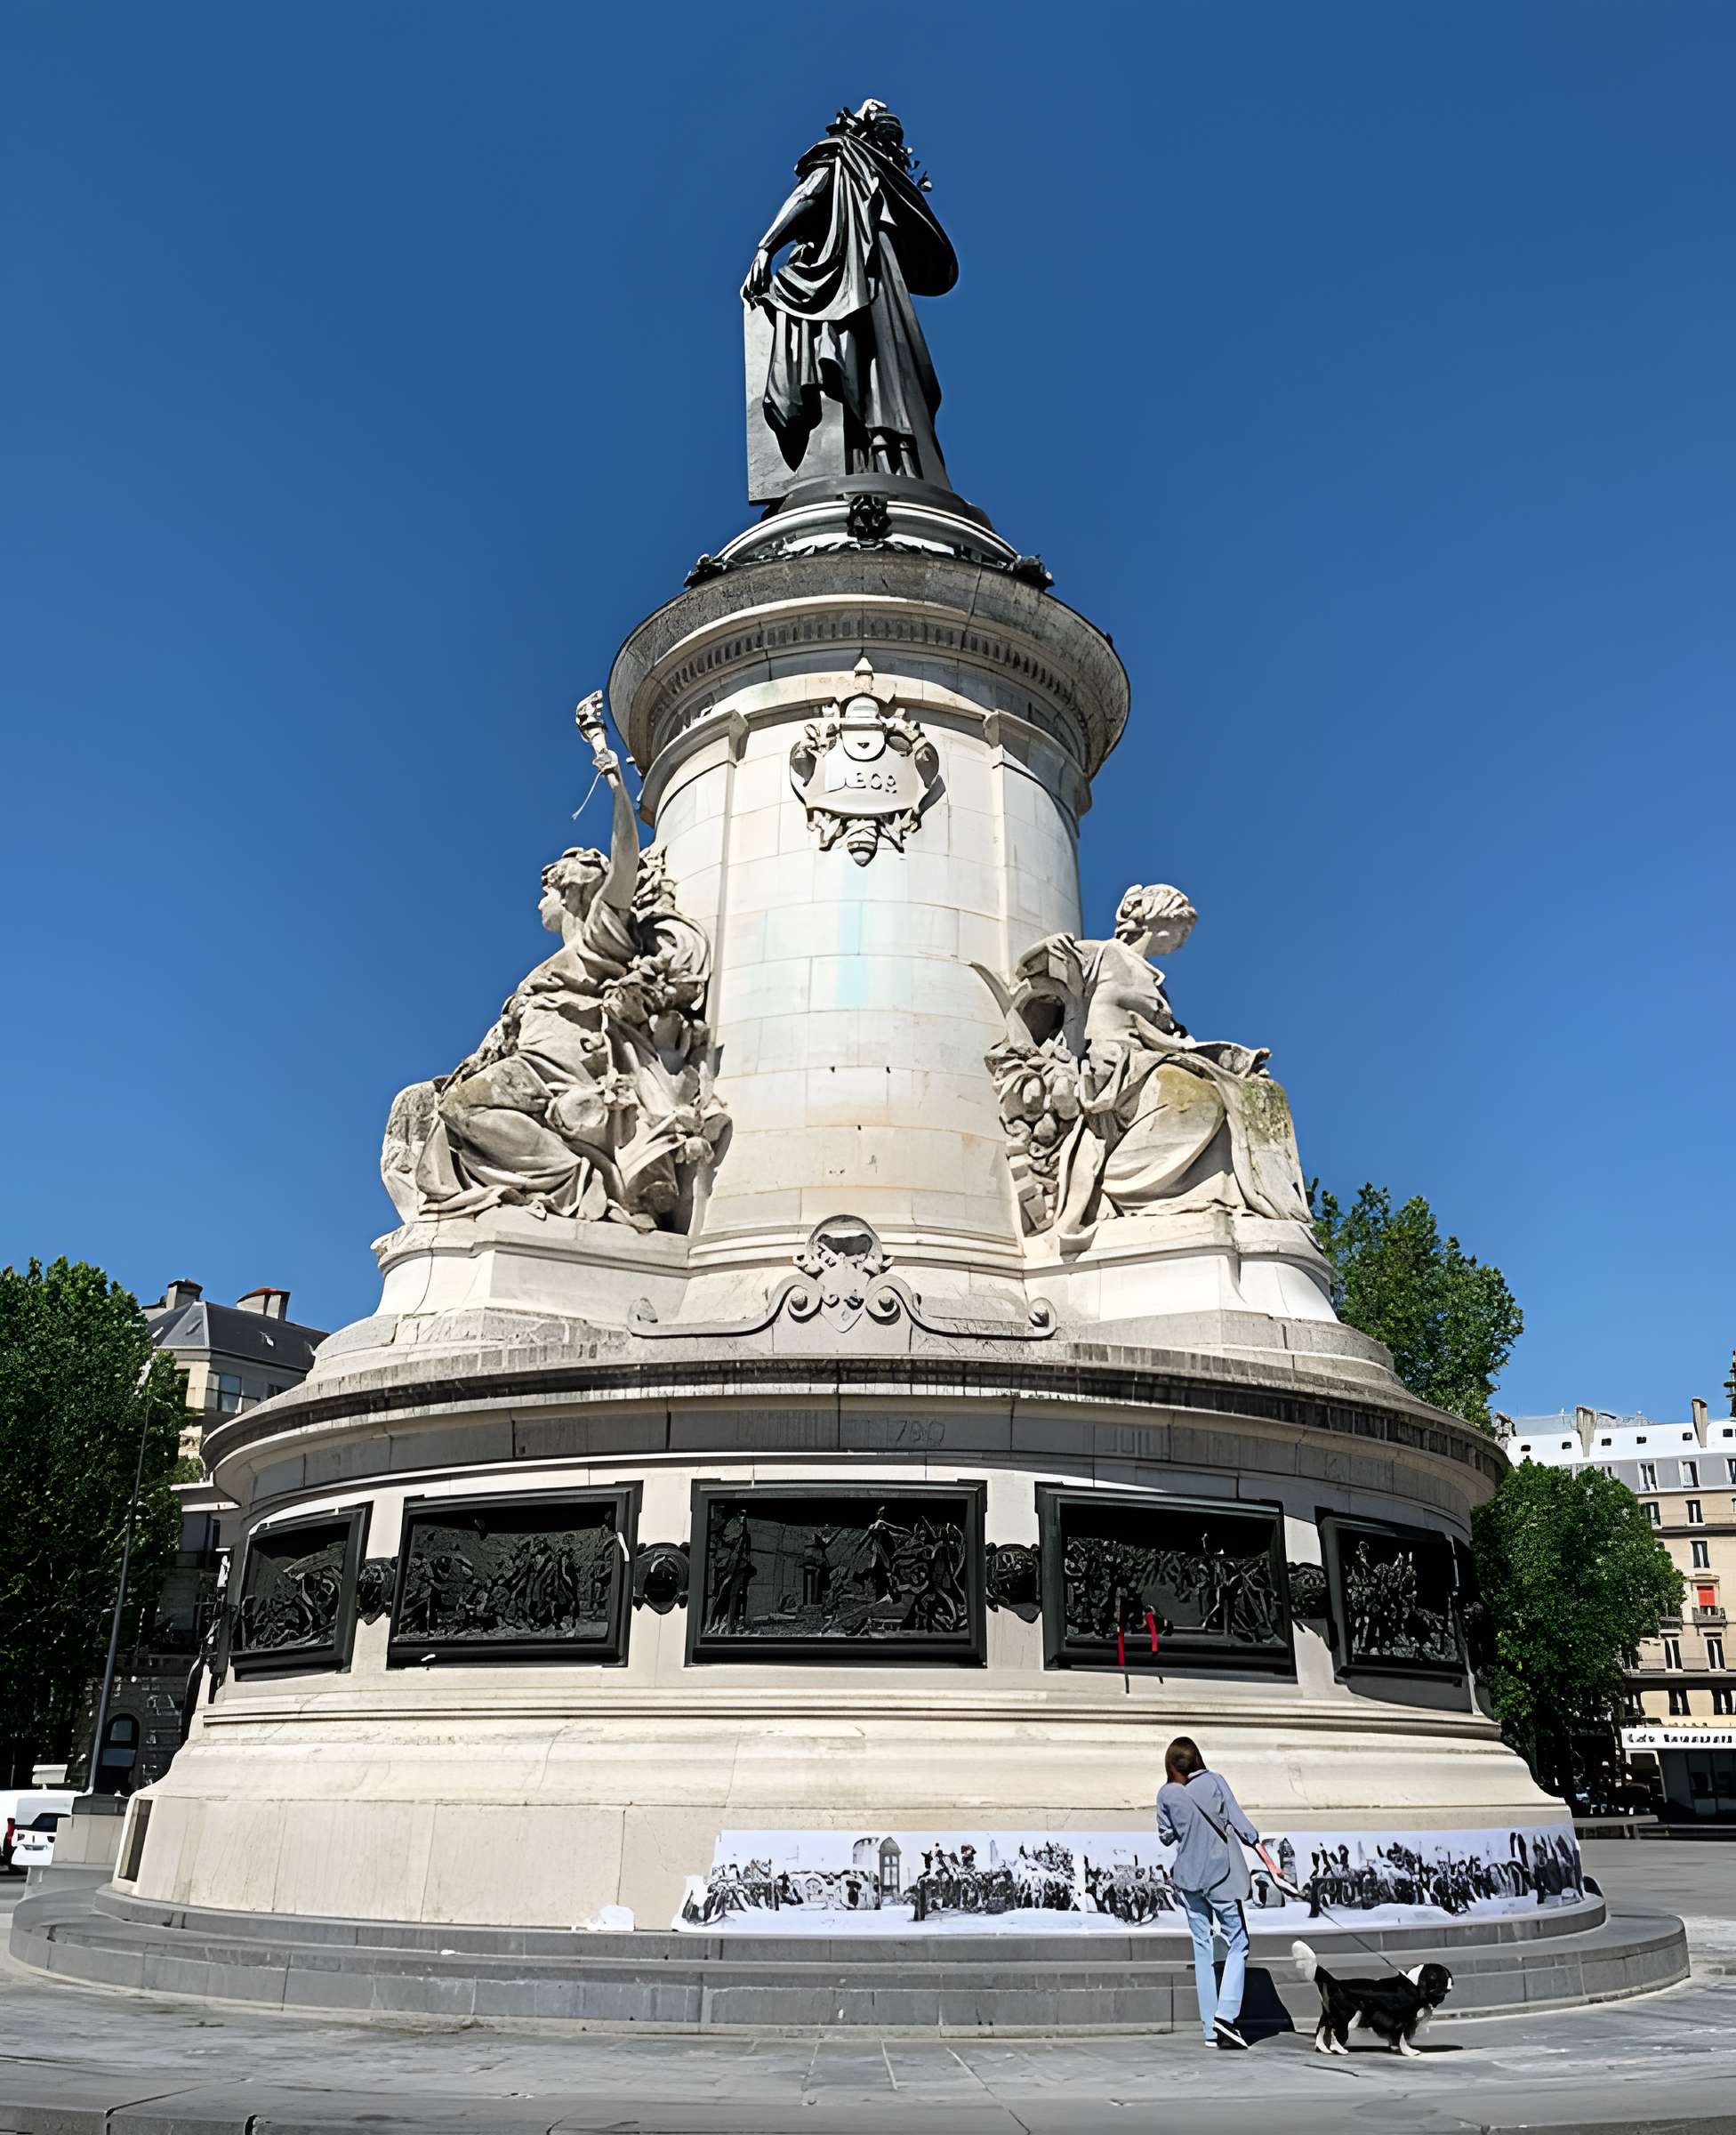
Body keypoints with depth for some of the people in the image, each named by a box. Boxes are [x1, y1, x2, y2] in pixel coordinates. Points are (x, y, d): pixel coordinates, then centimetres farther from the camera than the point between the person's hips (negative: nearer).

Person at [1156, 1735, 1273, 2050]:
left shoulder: (1166, 1794, 0)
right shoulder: (1214, 1781, -4)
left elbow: (1166, 1836, 8)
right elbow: (1240, 1824, -7)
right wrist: (1268, 1862, -3)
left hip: (1189, 1878, 2)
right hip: (1222, 1875, -2)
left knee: (1202, 1949, 10)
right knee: (1237, 1944, 6)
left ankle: (1210, 2029, 11)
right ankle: (1226, 2015, -10)